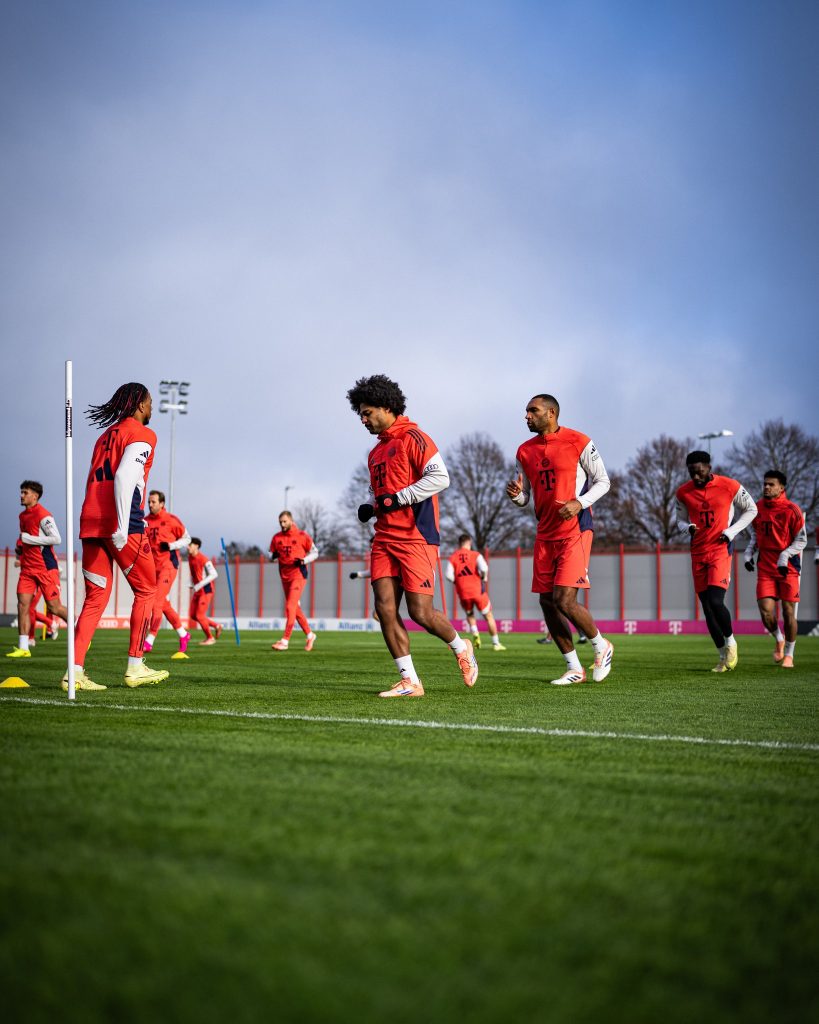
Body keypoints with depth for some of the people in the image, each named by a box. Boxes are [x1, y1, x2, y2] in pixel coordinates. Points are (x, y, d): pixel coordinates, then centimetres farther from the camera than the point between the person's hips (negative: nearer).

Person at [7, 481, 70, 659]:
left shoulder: (43, 515, -13)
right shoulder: (23, 515, 14)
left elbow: (56, 538, -21)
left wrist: (29, 539, -19)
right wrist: (21, 547, 12)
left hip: (46, 567, -8)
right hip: (28, 567, 8)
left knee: (54, 607, -2)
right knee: (23, 604, -4)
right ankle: (23, 648, -4)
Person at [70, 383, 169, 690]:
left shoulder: (107, 435, 23)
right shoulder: (142, 435, -1)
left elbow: (94, 482, 19)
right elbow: (124, 478, -16)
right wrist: (123, 526, -21)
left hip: (90, 522, 7)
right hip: (121, 525, -7)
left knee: (96, 597, 7)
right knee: (145, 590, 7)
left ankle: (75, 671, -3)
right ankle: (135, 667, 8)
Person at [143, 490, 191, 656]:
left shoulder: (171, 520, -5)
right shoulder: (145, 521, 9)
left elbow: (187, 538, 2)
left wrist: (172, 545, -14)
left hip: (168, 564, -6)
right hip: (153, 566, 6)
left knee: (157, 600, -15)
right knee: (164, 604, 11)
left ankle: (149, 641, -17)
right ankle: (183, 634, 25)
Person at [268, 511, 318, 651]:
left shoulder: (302, 536, -4)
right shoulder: (276, 538, 8)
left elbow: (315, 553, 2)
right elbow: (271, 555, 15)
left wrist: (304, 560, -15)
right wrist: (273, 556, -9)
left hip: (298, 575, -6)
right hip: (284, 576, 6)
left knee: (290, 606, -14)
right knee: (295, 608, 12)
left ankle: (285, 640, -15)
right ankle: (309, 635, 26)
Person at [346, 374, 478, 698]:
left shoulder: (413, 438, -7)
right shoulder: (376, 451, 21)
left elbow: (440, 477, -17)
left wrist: (399, 498, -17)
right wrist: (369, 506, 12)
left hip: (416, 537, -8)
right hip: (384, 538, 8)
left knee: (420, 612, -9)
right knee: (385, 609, -4)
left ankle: (460, 647, 20)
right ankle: (409, 682, 1)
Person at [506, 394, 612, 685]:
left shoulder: (579, 443, -7)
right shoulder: (525, 451, 10)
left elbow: (602, 481, -1)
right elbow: (525, 498, 15)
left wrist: (580, 502, -18)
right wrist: (515, 494, -8)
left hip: (574, 531, -6)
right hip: (545, 535, 6)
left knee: (564, 600, -15)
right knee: (547, 602, 3)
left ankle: (601, 646, 12)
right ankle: (574, 669, 16)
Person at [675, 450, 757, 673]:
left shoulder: (729, 487, -6)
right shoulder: (684, 493, 3)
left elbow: (751, 509, 7)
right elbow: (681, 520, 16)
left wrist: (732, 531, -6)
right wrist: (688, 528, -8)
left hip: (720, 549, -4)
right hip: (698, 552, 4)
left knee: (715, 602, -19)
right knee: (707, 608, 4)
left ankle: (730, 642, 7)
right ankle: (724, 657, 16)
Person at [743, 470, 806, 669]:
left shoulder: (791, 510, -9)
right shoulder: (759, 508, 6)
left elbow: (801, 540, -6)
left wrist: (784, 556, -19)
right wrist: (749, 552, 5)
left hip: (788, 568, -3)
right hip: (765, 568, 3)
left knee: (788, 612, -1)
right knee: (766, 611, -8)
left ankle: (789, 654, 15)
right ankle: (779, 640, 22)